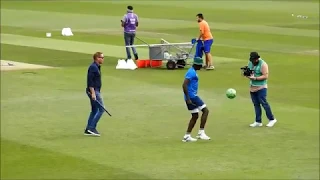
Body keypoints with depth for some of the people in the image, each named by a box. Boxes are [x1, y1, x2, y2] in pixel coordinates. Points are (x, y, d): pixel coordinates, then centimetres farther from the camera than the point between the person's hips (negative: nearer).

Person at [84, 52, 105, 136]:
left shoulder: (97, 67, 16)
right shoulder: (93, 67, -15)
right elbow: (90, 80, -21)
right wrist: (93, 93, -25)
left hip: (95, 91, 10)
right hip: (93, 91, -10)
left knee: (94, 110, 12)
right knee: (101, 109, -11)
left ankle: (88, 130, 13)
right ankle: (91, 127, -11)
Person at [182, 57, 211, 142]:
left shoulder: (192, 71, 17)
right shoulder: (192, 73, -15)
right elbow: (184, 85, -25)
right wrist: (188, 99, -26)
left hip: (192, 97, 10)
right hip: (192, 97, -10)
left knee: (195, 116, 11)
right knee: (205, 110, -6)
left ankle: (187, 136, 10)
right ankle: (201, 132, -5)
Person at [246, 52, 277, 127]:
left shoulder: (263, 64, -14)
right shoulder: (250, 63, 8)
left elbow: (265, 76, -18)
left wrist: (255, 78, -24)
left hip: (261, 87, -7)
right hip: (252, 87, 7)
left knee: (263, 103, -9)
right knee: (256, 104, 7)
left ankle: (272, 119, 2)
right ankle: (258, 122, 12)